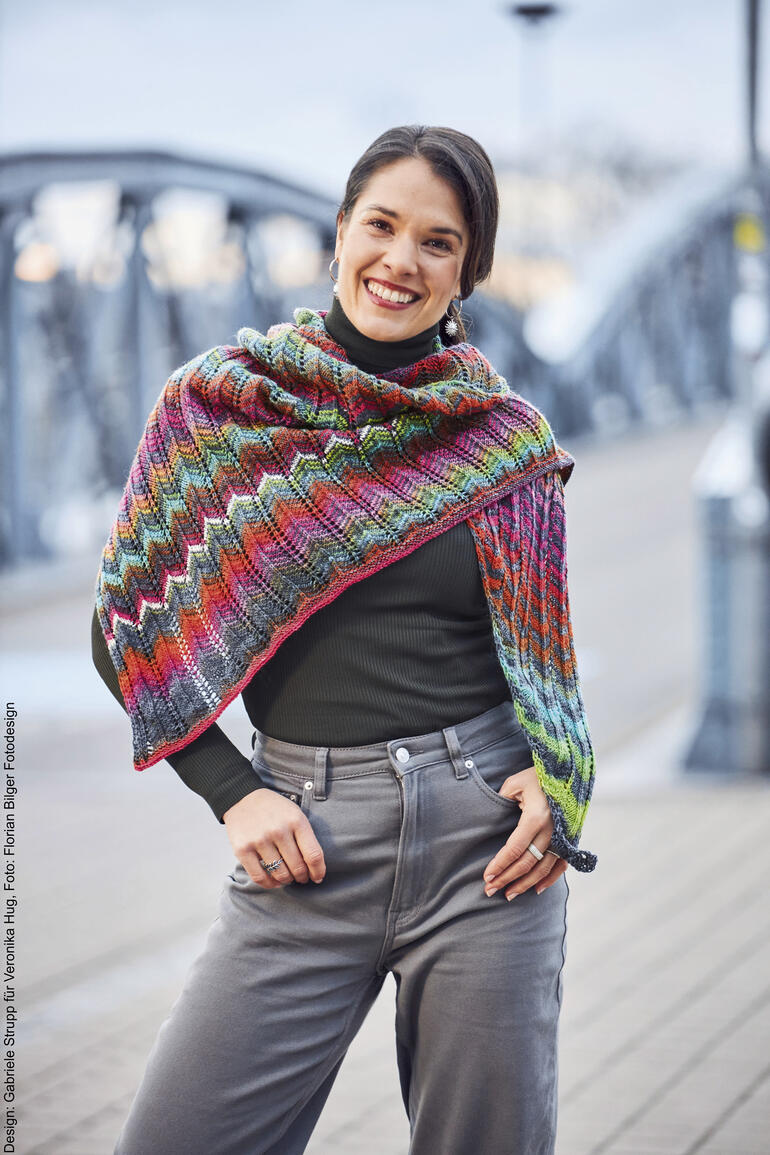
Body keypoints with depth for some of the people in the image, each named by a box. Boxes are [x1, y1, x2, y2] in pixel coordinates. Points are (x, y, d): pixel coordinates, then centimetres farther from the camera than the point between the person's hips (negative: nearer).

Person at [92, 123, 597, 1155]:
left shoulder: (507, 438, 4)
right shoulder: (214, 406, 2)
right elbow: (128, 630, 5)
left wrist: (554, 781, -5)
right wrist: (233, 793, -5)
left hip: (487, 832, 0)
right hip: (307, 839, 0)